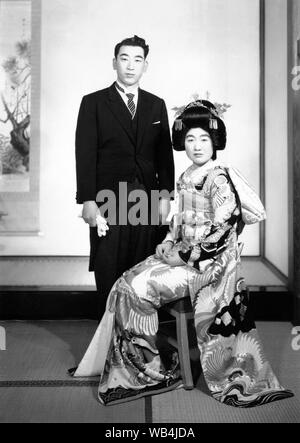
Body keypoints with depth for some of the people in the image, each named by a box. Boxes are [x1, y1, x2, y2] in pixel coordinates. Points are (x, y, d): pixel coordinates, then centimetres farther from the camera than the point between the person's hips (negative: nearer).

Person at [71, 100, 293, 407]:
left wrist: (185, 256, -17)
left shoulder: (220, 179, -14)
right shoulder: (185, 178, 11)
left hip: (209, 264, -8)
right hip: (182, 255, 8)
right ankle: (125, 366, 8)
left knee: (138, 290, -16)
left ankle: (154, 372, 0)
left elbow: (223, 232, -20)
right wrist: (168, 242, 3)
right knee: (126, 285, -2)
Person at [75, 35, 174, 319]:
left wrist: (165, 195, 3)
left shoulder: (156, 105, 14)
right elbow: (85, 155, -1)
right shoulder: (93, 103, 5)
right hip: (108, 201, -2)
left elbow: (164, 154, 12)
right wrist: (87, 200, -9)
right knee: (108, 273, 2)